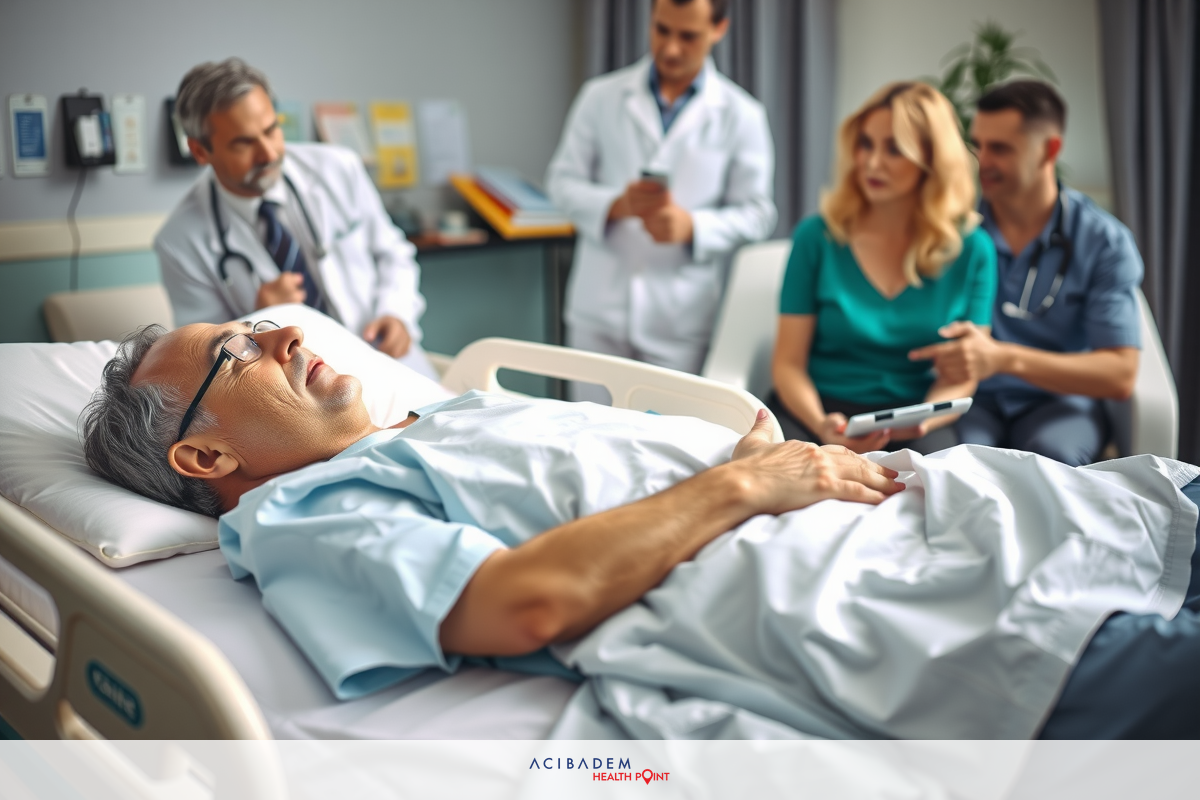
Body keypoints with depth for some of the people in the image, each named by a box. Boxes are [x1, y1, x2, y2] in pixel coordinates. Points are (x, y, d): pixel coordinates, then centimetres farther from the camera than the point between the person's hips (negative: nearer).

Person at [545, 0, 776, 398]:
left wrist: (692, 226, -17)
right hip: (600, 311, 1)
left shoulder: (741, 115, 4)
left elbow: (756, 213, 3)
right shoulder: (601, 96, 8)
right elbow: (563, 181, 7)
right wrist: (616, 205, -14)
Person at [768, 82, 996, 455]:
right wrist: (820, 425, -23)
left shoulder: (973, 250, 3)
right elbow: (788, 362, -2)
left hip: (913, 420, 1)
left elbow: (960, 377, 3)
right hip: (818, 408, 0)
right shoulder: (817, 236, 0)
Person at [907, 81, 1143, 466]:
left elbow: (1120, 376, -10)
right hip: (968, 396, 0)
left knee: (1048, 457, -34)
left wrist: (1004, 358, -25)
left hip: (1059, 399, 1)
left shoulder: (1104, 241, -2)